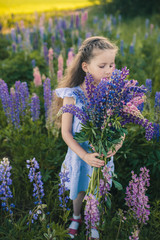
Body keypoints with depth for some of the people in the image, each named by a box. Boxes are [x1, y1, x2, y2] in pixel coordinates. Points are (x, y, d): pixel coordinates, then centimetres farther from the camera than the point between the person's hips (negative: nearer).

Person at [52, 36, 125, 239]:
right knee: (79, 191, 22)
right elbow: (66, 132, -15)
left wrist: (117, 143, -26)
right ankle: (76, 217, 55)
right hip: (80, 154, -1)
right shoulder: (72, 95, -20)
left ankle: (93, 224, 50)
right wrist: (85, 156, -24)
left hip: (104, 155, 1)